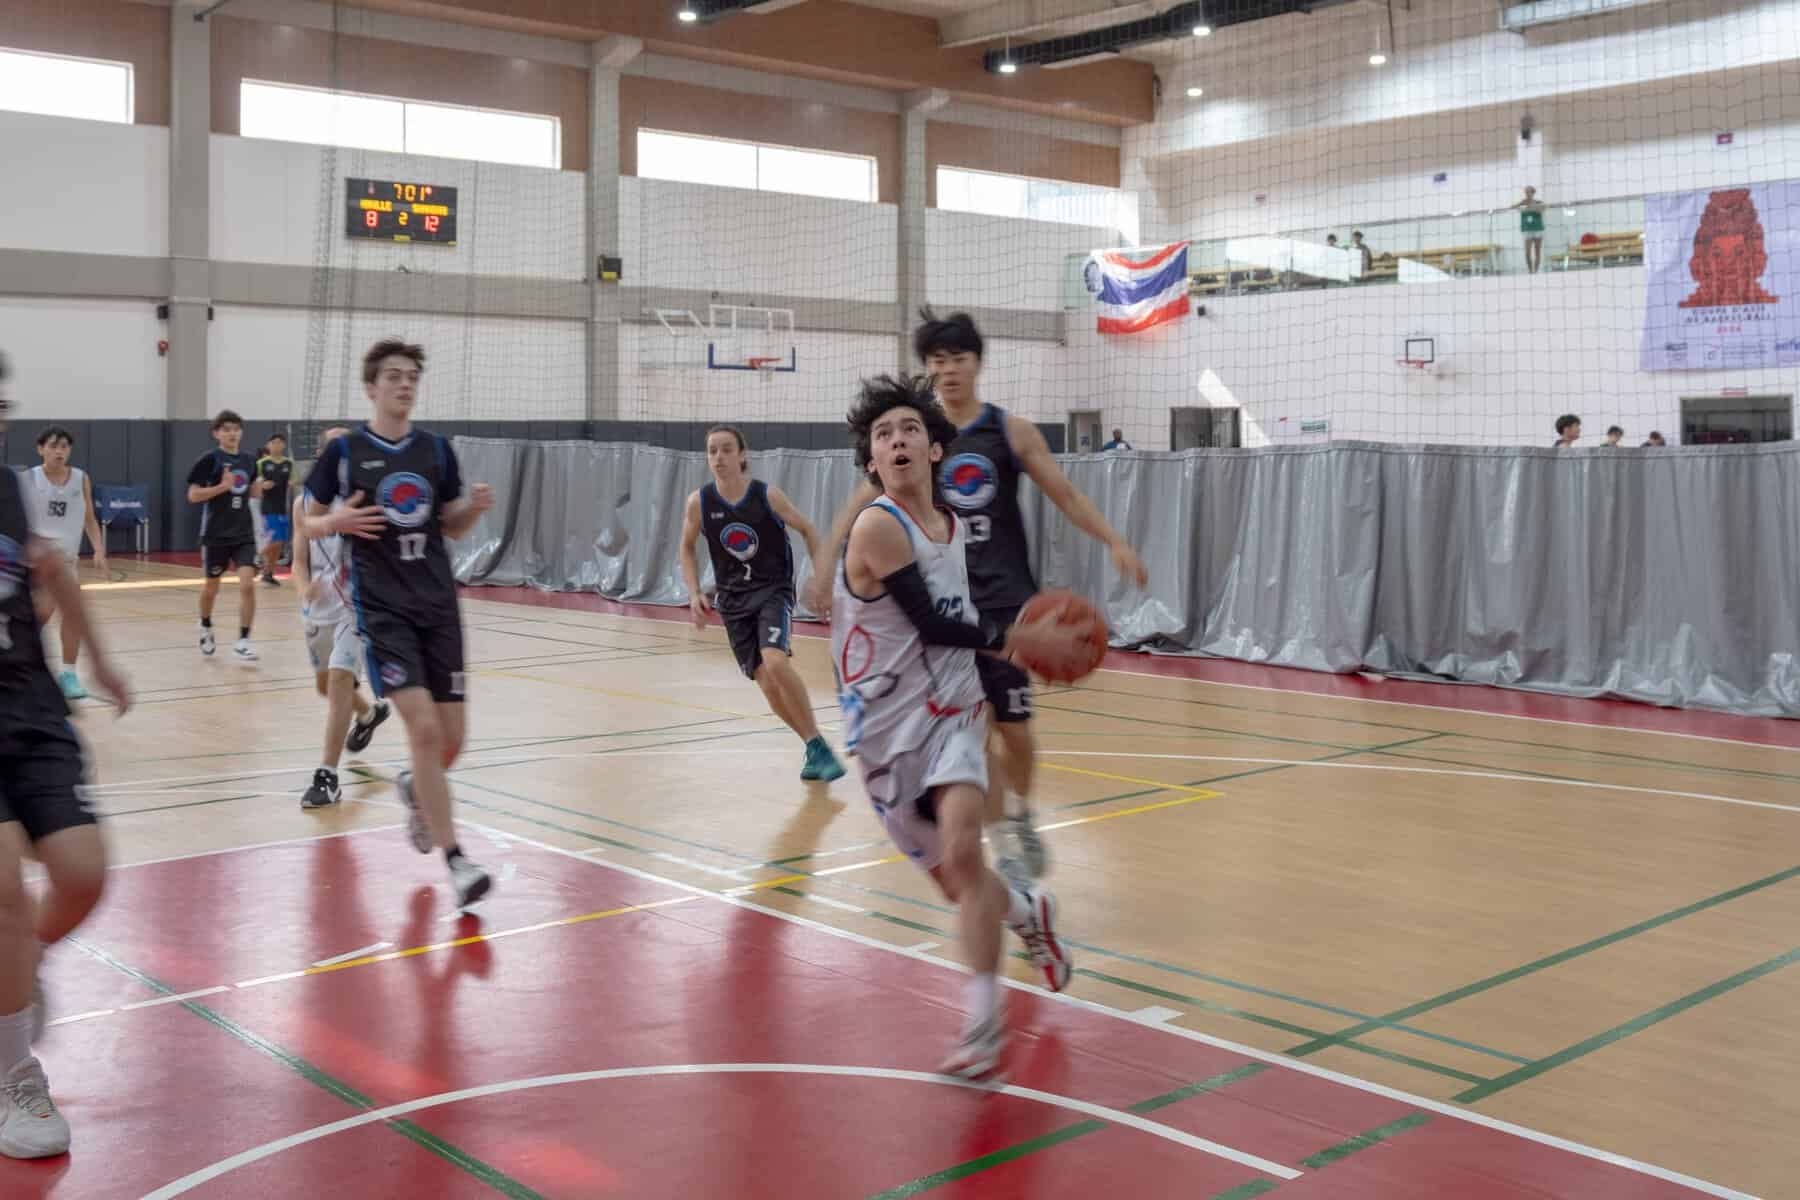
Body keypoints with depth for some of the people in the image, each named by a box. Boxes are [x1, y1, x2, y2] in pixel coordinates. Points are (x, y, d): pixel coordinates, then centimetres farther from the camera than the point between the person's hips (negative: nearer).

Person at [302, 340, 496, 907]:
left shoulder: (437, 449, 8)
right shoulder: (344, 451, -1)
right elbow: (308, 524, 7)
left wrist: (474, 508, -6)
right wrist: (337, 522, -15)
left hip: (438, 604, 4)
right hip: (381, 606, -4)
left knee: (451, 737, 3)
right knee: (424, 727, -16)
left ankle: (415, 788, 40)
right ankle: (456, 862, -9)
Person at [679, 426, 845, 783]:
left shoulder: (767, 495, -12)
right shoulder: (699, 502, -6)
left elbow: (807, 530, 1)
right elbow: (687, 549, 10)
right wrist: (694, 593, -1)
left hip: (773, 590, -3)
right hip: (733, 599, 3)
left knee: (776, 662, -27)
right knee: (768, 684, -2)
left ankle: (818, 746, -13)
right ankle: (814, 748, 17)